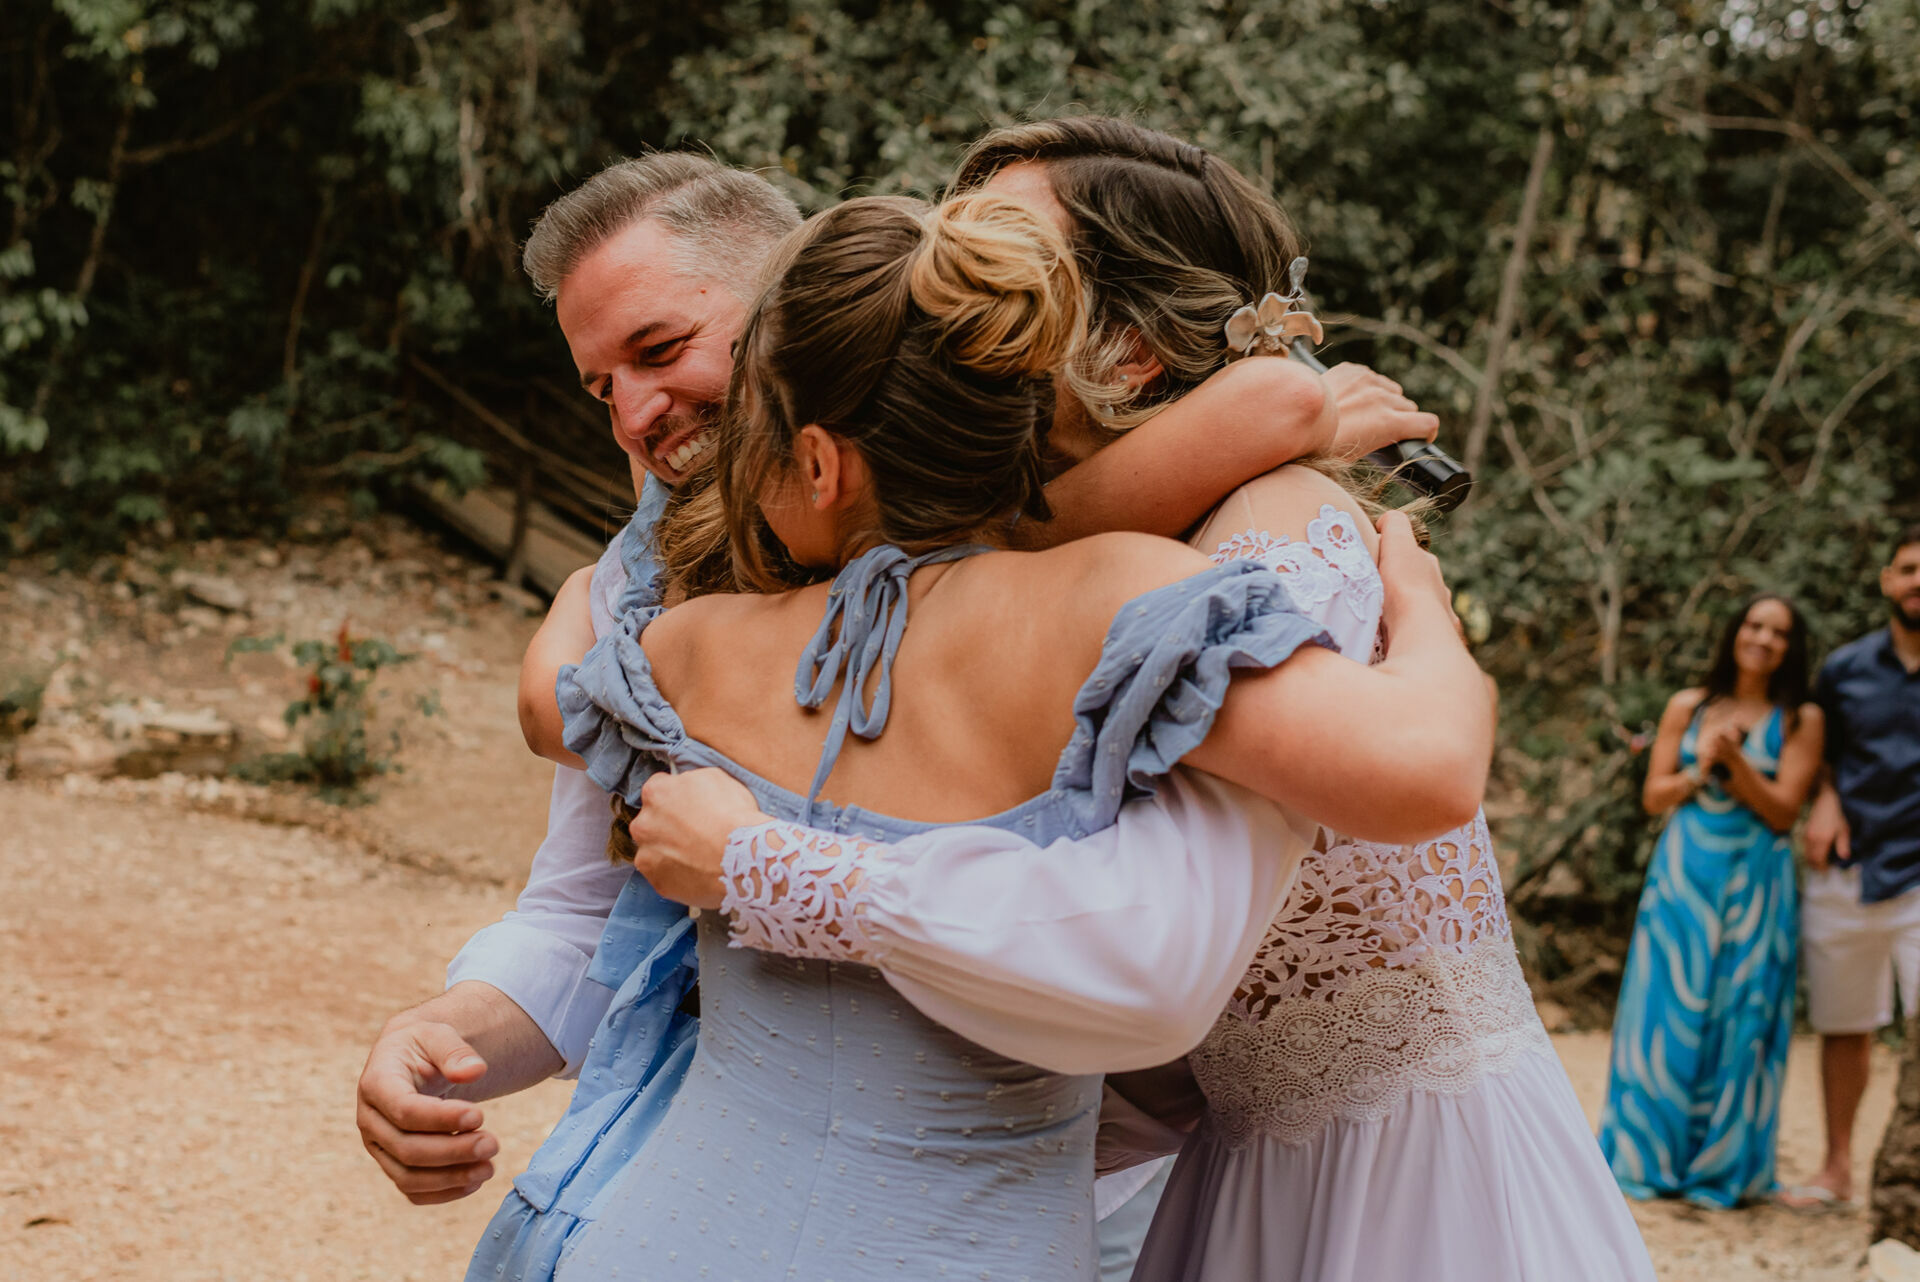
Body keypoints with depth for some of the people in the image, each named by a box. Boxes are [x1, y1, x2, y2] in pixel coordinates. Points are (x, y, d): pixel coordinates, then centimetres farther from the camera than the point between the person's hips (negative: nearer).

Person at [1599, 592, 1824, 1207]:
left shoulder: (1801, 720, 3)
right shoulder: (1687, 707, 8)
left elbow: (1783, 810, -4)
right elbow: (1654, 795, 7)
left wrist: (1735, 761, -16)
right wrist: (1700, 768, -10)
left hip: (1754, 883, -1)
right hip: (1683, 874, 1)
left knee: (1738, 1017, -1)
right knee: (1668, 1012, 0)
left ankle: (1725, 1166, 9)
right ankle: (1650, 1156, 10)